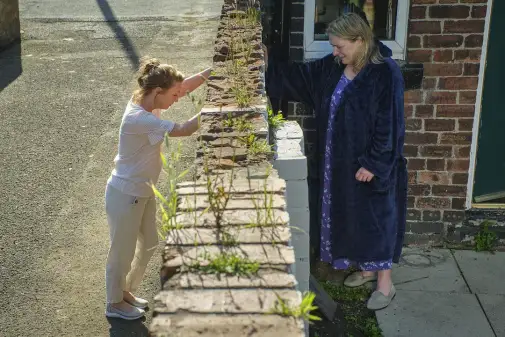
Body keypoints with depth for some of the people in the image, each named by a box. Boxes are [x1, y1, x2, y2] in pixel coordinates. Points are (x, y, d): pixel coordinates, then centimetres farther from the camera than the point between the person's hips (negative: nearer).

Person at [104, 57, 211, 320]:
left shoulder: (145, 100, -4)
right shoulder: (139, 119, -31)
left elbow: (184, 86, 1)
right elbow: (182, 130, -33)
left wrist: (212, 71, -11)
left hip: (142, 191, 9)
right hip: (125, 194, -9)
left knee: (149, 244, 22)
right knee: (123, 251, 10)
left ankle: (126, 292, 42)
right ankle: (115, 304, 32)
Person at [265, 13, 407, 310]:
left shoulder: (386, 73, -20)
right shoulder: (332, 67, 1)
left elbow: (388, 124, -20)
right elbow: (298, 76, 9)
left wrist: (373, 163, -20)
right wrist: (268, 61, -1)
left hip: (370, 164, -7)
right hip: (340, 161, 8)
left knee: (375, 218, 2)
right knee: (350, 215, 18)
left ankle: (385, 283, 16)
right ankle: (366, 267, 37)